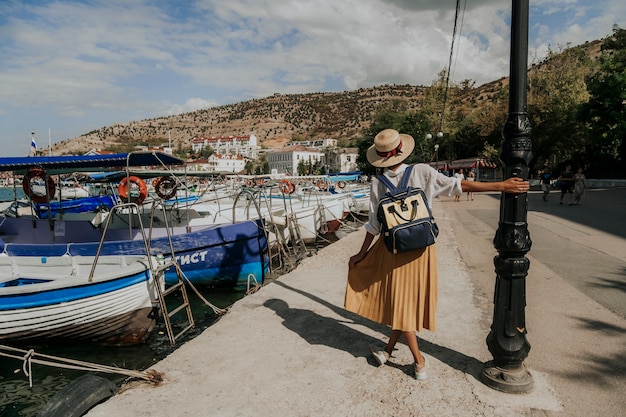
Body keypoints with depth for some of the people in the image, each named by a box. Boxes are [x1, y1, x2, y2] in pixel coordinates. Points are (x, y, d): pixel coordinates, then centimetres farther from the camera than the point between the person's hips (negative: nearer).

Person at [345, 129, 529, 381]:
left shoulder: (377, 185, -9)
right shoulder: (421, 172, -10)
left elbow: (374, 226, -5)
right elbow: (457, 185, -15)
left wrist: (361, 255, 6)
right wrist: (501, 186, -11)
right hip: (421, 247, 2)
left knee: (400, 302, 11)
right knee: (409, 300, 15)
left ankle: (419, 361, 19)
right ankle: (388, 350, 28)